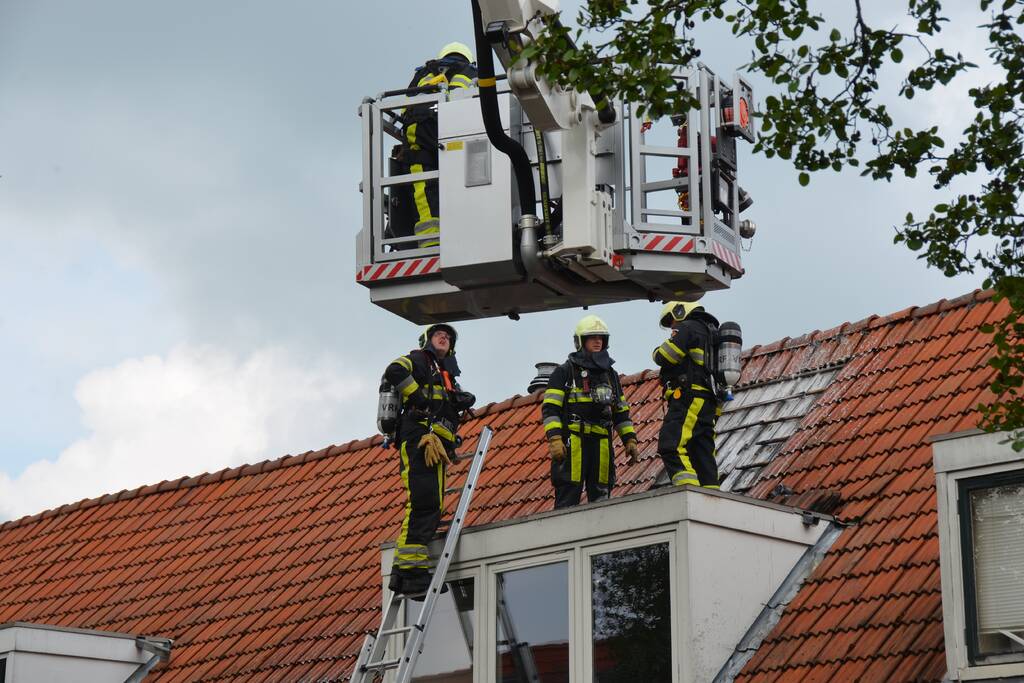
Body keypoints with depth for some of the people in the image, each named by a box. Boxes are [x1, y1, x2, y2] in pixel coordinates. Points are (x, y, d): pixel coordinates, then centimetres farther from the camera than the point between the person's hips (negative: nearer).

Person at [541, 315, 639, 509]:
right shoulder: (565, 372, 4)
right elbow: (549, 409, -3)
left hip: (601, 444, 5)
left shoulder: (610, 375, 21)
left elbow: (621, 412, 24)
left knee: (600, 498, 3)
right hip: (572, 442, -5)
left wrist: (630, 439, 13)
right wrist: (554, 439, -15)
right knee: (568, 501, -10)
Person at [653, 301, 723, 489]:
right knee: (702, 453, 6)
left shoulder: (687, 327, 0)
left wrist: (657, 352, 14)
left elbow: (664, 357, -7)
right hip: (710, 404, 10)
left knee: (671, 446, -21)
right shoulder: (712, 332, 29)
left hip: (690, 398, -10)